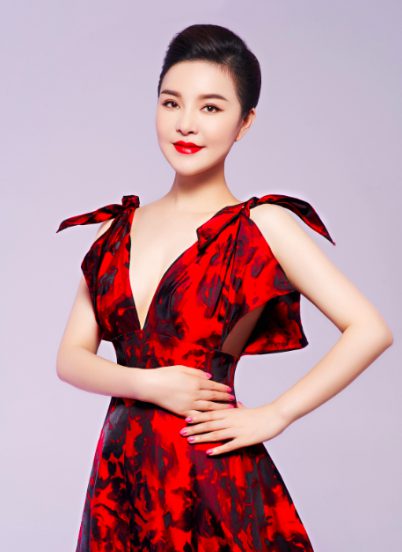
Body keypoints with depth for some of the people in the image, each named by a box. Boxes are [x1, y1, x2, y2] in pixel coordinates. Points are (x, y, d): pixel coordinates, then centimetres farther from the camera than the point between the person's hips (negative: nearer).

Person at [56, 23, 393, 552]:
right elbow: (72, 358, 5)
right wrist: (147, 383, -13)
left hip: (212, 478, -4)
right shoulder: (116, 229, 7)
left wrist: (274, 416, -11)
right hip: (119, 471, 4)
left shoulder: (261, 226, -6)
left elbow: (370, 330, -11)